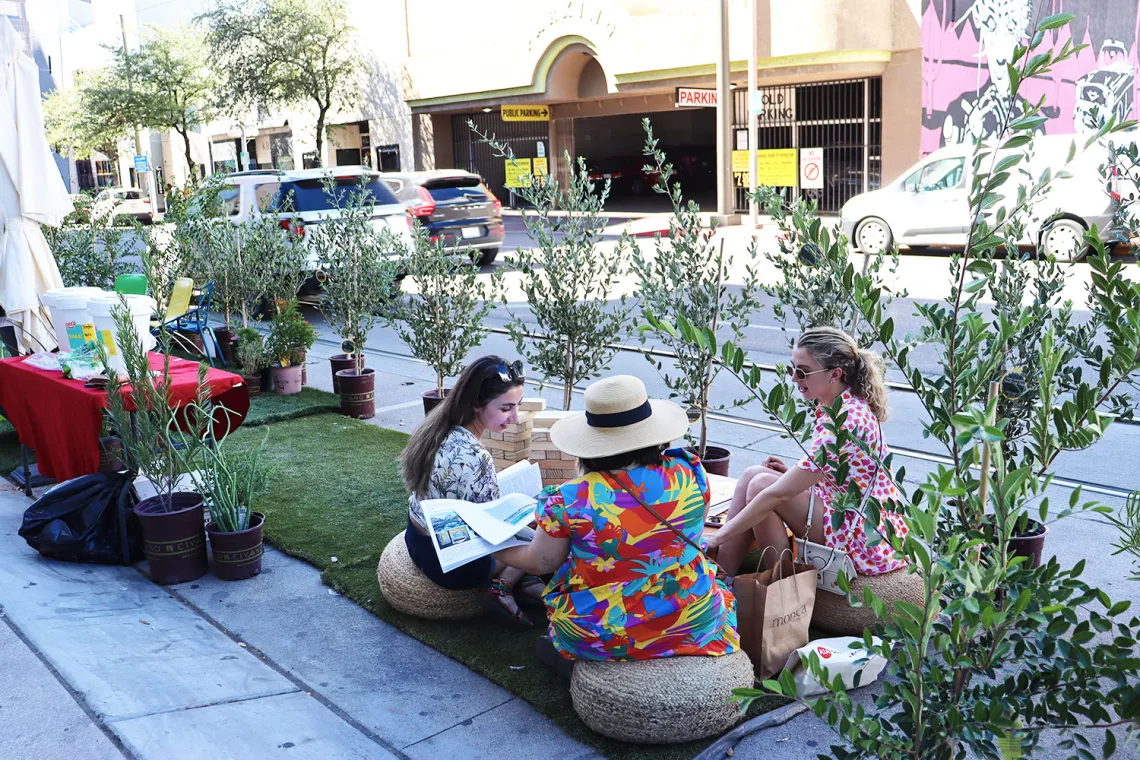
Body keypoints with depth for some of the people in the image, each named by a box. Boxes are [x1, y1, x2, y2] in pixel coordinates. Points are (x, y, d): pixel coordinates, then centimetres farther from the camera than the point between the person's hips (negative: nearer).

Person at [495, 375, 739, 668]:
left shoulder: (568, 500, -18)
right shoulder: (688, 474, -11)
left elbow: (541, 563, -2)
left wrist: (495, 549, 17)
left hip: (599, 638, -2)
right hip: (693, 625, 2)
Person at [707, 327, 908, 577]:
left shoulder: (845, 422, -26)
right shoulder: (848, 406, 4)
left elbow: (778, 494, -25)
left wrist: (719, 537, -19)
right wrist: (795, 473, -1)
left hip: (867, 542, -10)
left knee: (762, 484, -17)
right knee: (752, 475, -1)